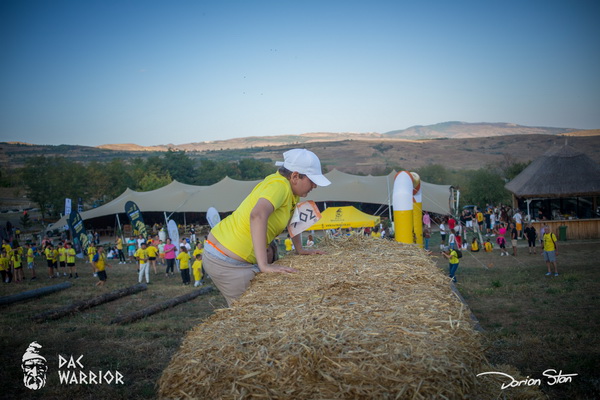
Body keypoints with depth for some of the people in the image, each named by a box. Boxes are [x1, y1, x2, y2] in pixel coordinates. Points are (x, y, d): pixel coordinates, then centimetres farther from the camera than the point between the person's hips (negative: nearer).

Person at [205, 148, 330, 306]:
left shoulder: (290, 187, 6)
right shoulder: (279, 185, -21)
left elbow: (293, 217, 25)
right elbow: (258, 215, -38)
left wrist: (300, 249, 24)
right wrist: (264, 265, -40)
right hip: (226, 262, -9)